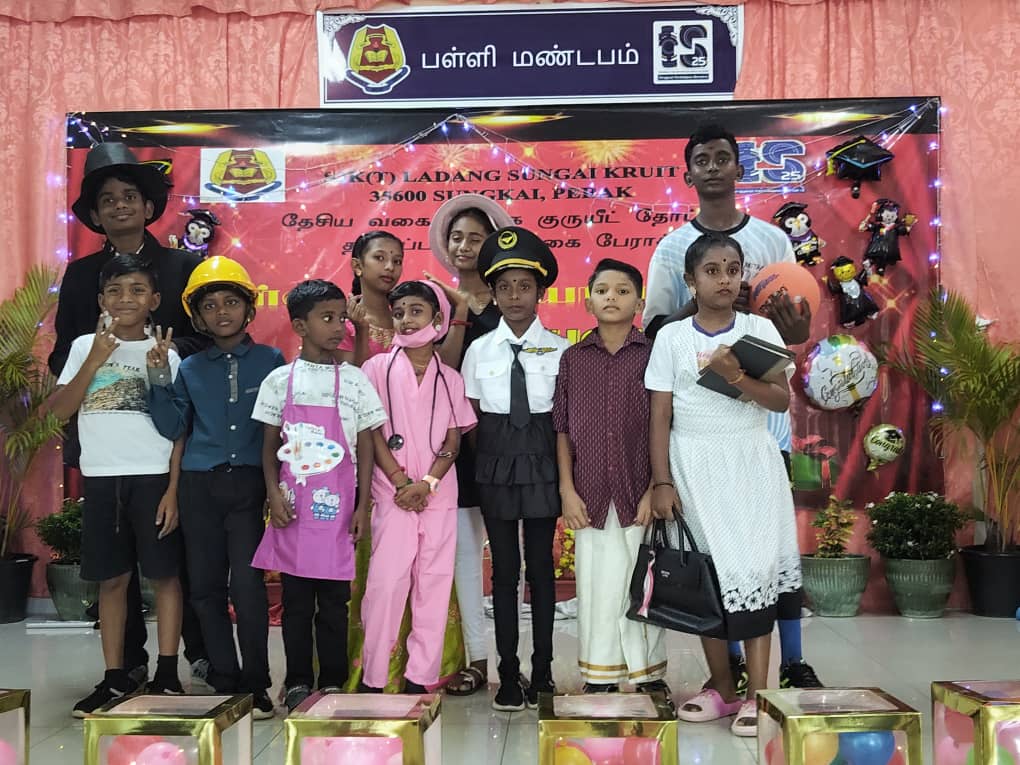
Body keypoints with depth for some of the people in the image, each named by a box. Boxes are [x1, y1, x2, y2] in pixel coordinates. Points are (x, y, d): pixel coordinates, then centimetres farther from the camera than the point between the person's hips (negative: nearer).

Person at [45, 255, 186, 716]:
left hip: (153, 476, -2)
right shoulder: (84, 347, 7)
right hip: (101, 478, 2)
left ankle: (167, 675, 9)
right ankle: (116, 677, 16)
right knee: (111, 578, 7)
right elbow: (59, 411, -2)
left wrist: (173, 490, -7)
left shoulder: (165, 355, 2)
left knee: (164, 573, 1)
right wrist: (96, 358, -9)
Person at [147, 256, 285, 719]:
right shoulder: (189, 369, 11)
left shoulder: (271, 361, 3)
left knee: (246, 583, -9)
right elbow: (173, 428, 6)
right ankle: (224, 682, 19)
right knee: (205, 586, 7)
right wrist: (160, 379, -3)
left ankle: (257, 685, 4)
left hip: (249, 484, -3)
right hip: (200, 486, 4)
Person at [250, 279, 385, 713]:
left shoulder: (354, 380, 3)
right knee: (295, 598, 6)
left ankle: (333, 682, 15)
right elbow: (270, 444, 7)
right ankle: (297, 682, 17)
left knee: (334, 599, 4)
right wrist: (273, 492, -6)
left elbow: (365, 446, 4)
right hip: (293, 506, 0)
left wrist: (363, 506, 0)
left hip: (337, 506, 0)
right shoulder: (280, 380, 4)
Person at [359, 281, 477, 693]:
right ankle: (373, 678, 5)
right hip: (393, 495, -3)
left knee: (434, 585, 3)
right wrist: (401, 482, -10)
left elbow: (453, 440, 6)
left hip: (439, 496, 3)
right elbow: (371, 433, -2)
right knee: (386, 582, -6)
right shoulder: (378, 369, 3)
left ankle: (420, 677, 11)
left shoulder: (450, 379, 10)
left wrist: (428, 483, -10)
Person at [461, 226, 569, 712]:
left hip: (542, 465, -1)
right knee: (504, 568, 6)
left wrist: (566, 474, -5)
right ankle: (508, 676, 13)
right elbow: (470, 416, 4)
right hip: (495, 466, 1)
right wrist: (473, 468, -2)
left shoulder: (559, 350, -1)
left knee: (540, 566, 6)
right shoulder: (479, 351, 3)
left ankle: (542, 669, 18)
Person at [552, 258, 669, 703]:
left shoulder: (653, 356, 1)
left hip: (639, 494, -1)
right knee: (596, 583, 6)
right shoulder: (572, 359, 6)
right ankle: (600, 677, 18)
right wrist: (567, 489, 0)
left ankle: (648, 673, 20)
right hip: (591, 495, 1)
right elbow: (563, 429, 6)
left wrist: (654, 491, -6)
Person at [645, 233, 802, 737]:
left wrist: (736, 376, -20)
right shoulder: (671, 337, 2)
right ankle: (721, 686, 18)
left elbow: (782, 399, -4)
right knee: (707, 573, 4)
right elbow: (660, 416, 1)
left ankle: (756, 694, 2)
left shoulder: (759, 329, 4)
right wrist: (661, 482, -5)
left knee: (754, 567, -6)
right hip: (695, 467, 0)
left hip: (751, 464, 0)